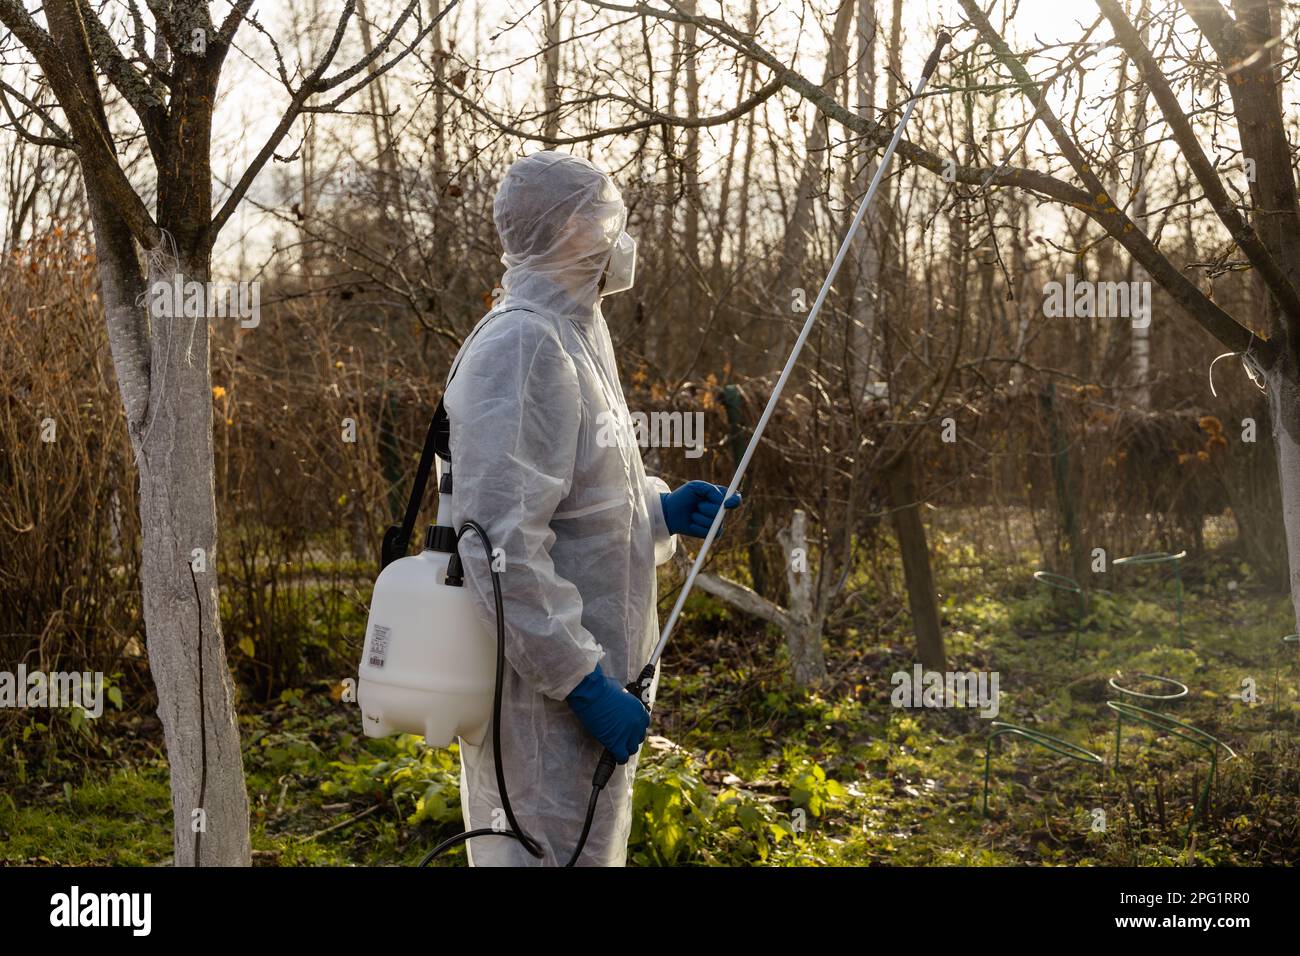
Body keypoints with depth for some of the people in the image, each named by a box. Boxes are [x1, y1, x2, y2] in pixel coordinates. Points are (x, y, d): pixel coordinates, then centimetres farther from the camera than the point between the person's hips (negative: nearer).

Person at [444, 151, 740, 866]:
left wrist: (659, 510, 8)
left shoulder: (574, 337, 14)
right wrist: (582, 681, -24)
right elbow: (502, 544, -25)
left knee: (594, 845, 20)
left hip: (590, 671, 10)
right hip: (544, 696, -10)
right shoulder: (521, 346, -18)